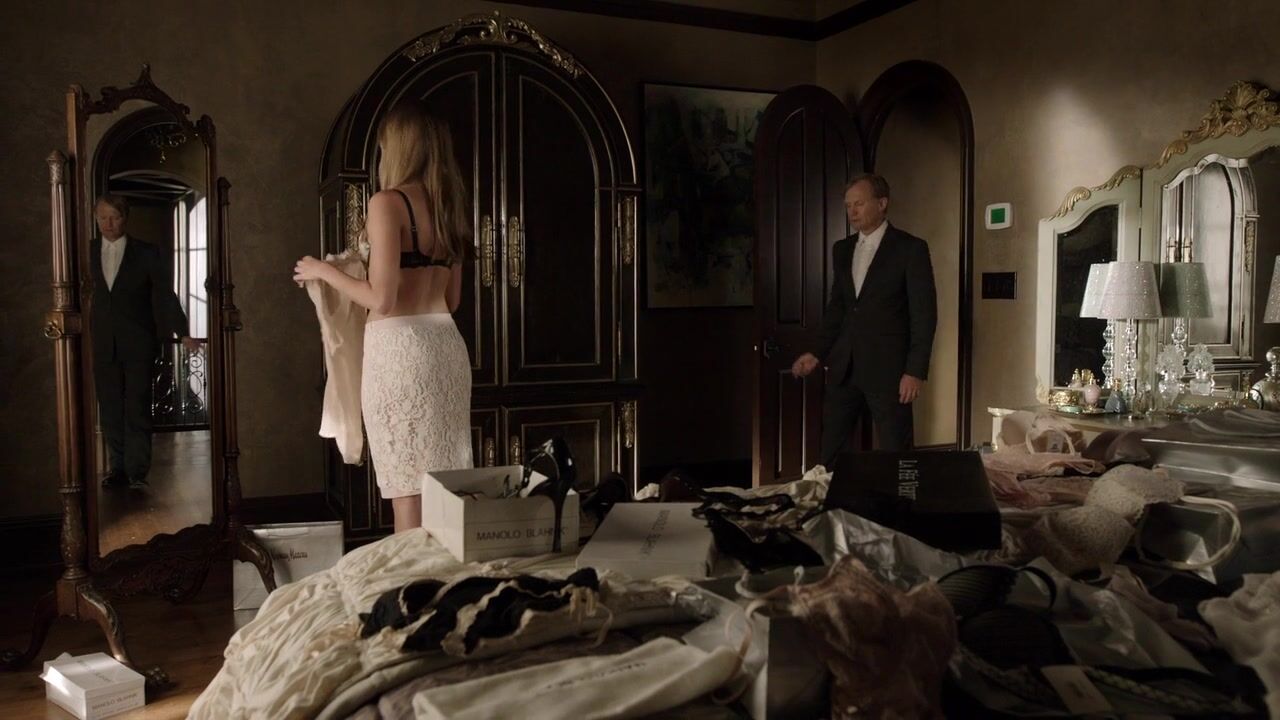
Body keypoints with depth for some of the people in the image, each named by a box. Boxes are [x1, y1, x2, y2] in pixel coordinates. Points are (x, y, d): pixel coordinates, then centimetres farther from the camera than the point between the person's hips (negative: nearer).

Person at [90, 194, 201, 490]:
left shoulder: (146, 253, 0)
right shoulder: (88, 251, 8)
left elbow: (165, 294, 0)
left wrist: (183, 333, -6)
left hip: (138, 343, -3)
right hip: (103, 343, 3)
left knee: (137, 408, -4)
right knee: (110, 409, 5)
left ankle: (137, 473, 0)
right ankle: (119, 467, 14)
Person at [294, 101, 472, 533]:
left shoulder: (388, 203, -10)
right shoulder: (449, 206, 12)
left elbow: (382, 298, -17)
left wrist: (323, 271, 0)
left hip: (400, 346, -7)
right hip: (447, 344, 7)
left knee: (409, 486, -1)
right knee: (443, 483, 13)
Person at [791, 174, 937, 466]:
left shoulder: (911, 248, -6)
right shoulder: (842, 249, 12)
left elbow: (924, 313, -8)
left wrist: (916, 371, -14)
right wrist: (819, 354, 9)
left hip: (887, 367, -5)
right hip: (843, 366, 5)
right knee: (830, 452, 8)